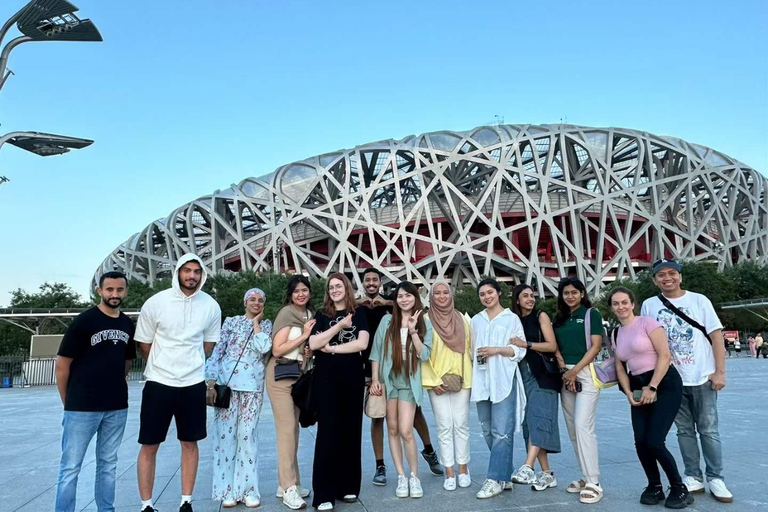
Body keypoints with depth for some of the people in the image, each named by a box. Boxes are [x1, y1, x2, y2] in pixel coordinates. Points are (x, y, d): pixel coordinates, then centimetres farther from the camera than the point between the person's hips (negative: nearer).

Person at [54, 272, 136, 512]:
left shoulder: (127, 324, 6)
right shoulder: (83, 321, -9)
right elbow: (62, 364, -6)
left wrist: (115, 388, 15)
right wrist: (68, 403, 0)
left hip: (117, 407, 5)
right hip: (82, 408, -5)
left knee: (108, 464, 15)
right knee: (70, 467, 3)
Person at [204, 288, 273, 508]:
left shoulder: (267, 325, 9)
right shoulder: (231, 322, 6)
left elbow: (264, 348, -10)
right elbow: (217, 351, 2)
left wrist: (256, 323, -3)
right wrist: (211, 382, -6)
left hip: (253, 387, 1)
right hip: (227, 384, -1)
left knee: (248, 435, 4)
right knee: (225, 434, 2)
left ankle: (248, 489, 12)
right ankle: (227, 489, 12)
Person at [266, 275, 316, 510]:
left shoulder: (311, 314, 9)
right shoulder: (286, 313, -11)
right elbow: (277, 350, -17)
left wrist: (310, 351, -2)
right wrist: (303, 336, -16)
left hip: (299, 374, 7)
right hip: (280, 375, -7)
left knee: (294, 429, 9)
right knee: (286, 429, -7)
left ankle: (287, 483, 18)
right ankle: (289, 489, -3)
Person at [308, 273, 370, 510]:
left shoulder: (358, 313, 6)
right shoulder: (321, 315, 7)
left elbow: (362, 343, -8)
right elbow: (313, 344, -8)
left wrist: (332, 348, -9)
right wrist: (339, 325, -12)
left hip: (352, 378, 1)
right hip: (326, 378, -1)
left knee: (351, 430, 6)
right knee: (328, 431, -3)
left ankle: (348, 486, 18)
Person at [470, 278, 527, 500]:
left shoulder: (511, 318, 3)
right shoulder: (476, 320, 15)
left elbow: (520, 350, -1)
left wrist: (497, 350, -14)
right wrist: (477, 357, 0)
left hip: (504, 380, -5)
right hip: (482, 381, 5)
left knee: (502, 432, -9)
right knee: (489, 432, 8)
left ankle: (495, 479, -5)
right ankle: (506, 475, 19)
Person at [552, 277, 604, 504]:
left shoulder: (591, 314, -1)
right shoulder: (558, 318, 13)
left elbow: (596, 346, -7)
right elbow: (556, 347, 12)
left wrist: (575, 370, -12)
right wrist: (564, 370, -5)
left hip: (586, 373, -6)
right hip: (564, 375, 6)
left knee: (583, 427, -13)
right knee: (573, 430, 7)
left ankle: (594, 483, -9)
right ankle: (586, 476, 16)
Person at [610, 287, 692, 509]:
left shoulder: (646, 322, -8)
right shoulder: (616, 334, 12)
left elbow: (665, 356, -14)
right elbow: (620, 367, 15)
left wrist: (652, 387, -15)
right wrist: (628, 393, 0)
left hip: (664, 384, -6)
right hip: (639, 388, 6)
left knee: (654, 442, -12)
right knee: (641, 442, -2)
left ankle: (680, 489, 9)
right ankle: (655, 487, 20)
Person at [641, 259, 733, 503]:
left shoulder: (699, 300, -1)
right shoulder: (649, 305, 2)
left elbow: (716, 335, -2)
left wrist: (719, 371, -9)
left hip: (702, 377, -1)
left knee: (709, 429, 4)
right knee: (684, 430, 9)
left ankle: (716, 479, 14)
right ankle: (693, 477, 18)